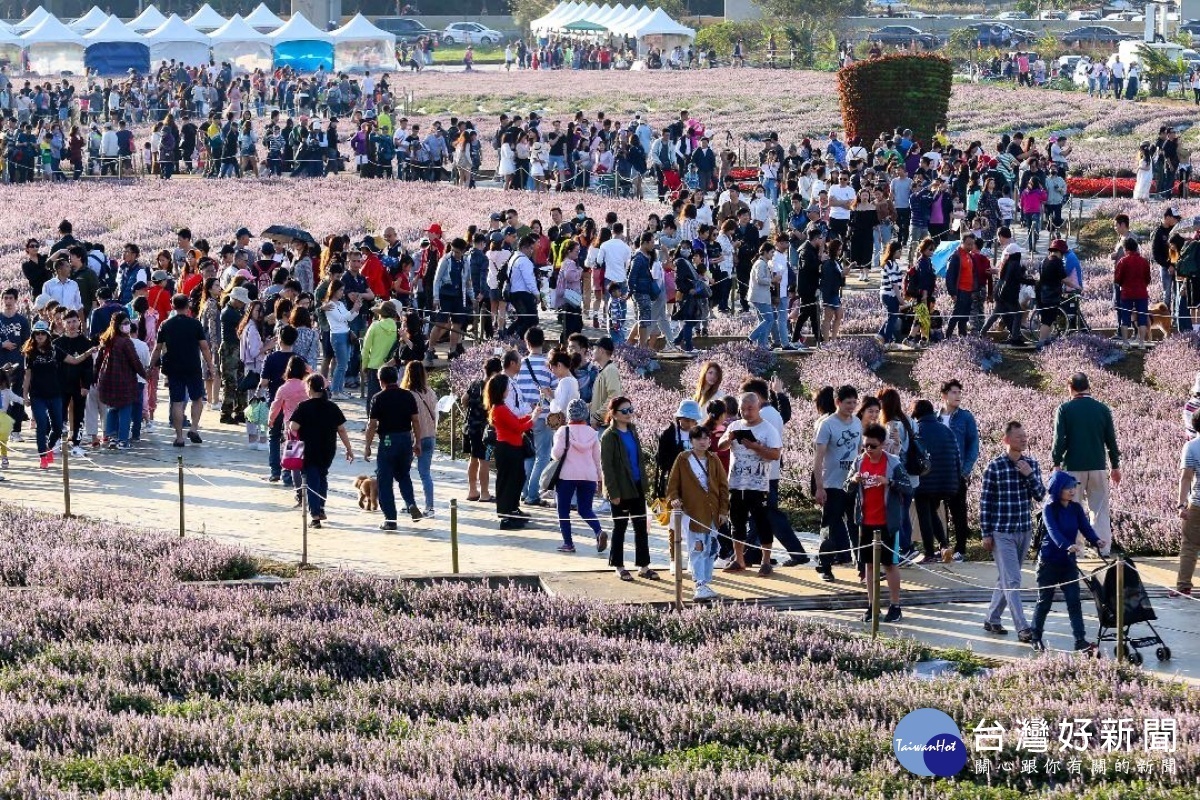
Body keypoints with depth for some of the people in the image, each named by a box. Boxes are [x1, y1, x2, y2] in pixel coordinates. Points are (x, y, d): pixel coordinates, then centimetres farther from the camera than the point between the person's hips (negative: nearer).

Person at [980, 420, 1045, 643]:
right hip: (1002, 533, -5)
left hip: (1024, 531, 5)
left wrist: (1029, 475, -14)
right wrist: (986, 533, -7)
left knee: (1005, 579, 15)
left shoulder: (1031, 464, 5)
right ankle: (1022, 628, -13)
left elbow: (1040, 495, 2)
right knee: (1012, 581, -9)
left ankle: (992, 619, 28)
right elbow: (985, 501, -5)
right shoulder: (995, 466, -9)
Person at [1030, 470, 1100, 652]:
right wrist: (1066, 545, -46)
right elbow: (1053, 530, -29)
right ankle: (1036, 638, 23)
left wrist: (1095, 541, -28)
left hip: (1068, 562, 4)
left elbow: (1085, 527, -7)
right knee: (1045, 601, 7)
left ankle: (1080, 640, -6)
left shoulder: (1076, 509, 3)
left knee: (1074, 601, -4)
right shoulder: (1049, 509, -13)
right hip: (1049, 562, -4)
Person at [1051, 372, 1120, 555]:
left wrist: (1057, 464, -1)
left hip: (1073, 467, -2)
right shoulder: (1103, 409, 3)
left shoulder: (1064, 409, -5)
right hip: (1098, 466, 2)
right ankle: (1103, 549, 5)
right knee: (1100, 509, 7)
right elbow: (1111, 440, 7)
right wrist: (1115, 466, 15)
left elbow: (1059, 439, -8)